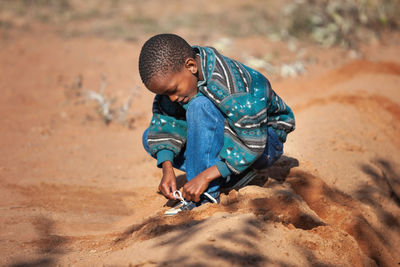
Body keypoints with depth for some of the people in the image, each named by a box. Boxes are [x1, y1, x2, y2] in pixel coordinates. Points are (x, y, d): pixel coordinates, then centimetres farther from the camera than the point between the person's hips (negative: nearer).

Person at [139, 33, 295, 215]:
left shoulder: (227, 84, -33)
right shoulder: (172, 74, -11)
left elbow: (250, 143, -33)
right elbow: (166, 122, -9)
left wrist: (205, 176, -36)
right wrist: (167, 167, -24)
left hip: (265, 141, -8)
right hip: (223, 137, 9)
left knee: (200, 107, -33)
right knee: (151, 137, -2)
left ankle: (206, 195, -27)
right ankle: (232, 176, -5)